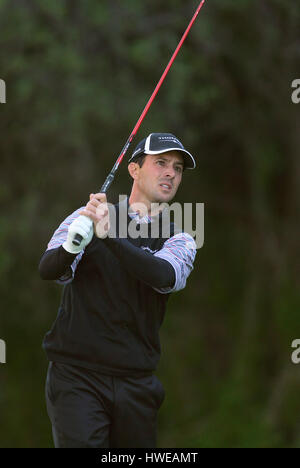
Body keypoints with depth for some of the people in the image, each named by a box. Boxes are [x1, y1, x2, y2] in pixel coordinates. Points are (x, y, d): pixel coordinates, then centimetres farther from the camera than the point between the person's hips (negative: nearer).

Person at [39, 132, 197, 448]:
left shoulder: (179, 241, 8)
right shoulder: (88, 216, 6)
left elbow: (165, 276, -16)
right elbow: (48, 270, -10)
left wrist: (108, 235, -29)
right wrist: (73, 244, -33)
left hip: (135, 385, 2)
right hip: (76, 376, -2)